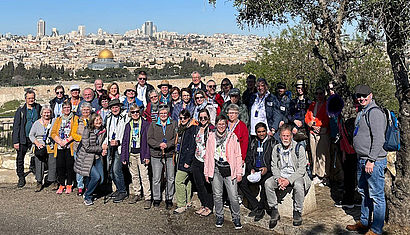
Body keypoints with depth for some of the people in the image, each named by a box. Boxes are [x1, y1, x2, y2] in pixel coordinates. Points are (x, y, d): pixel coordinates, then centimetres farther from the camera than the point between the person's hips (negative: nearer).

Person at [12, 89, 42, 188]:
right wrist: (15, 141, -8)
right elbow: (16, 126, -1)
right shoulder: (20, 110, 0)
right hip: (23, 139, -1)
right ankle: (21, 178, 18)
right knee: (20, 159, 5)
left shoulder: (39, 108, 5)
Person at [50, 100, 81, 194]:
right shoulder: (58, 119, 18)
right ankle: (61, 185, 12)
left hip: (70, 146, -3)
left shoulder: (75, 118, 6)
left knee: (69, 166, -3)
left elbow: (75, 133, -4)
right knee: (60, 166, 0)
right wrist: (60, 141, -7)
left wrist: (66, 141, -14)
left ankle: (69, 185, 8)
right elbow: (53, 133, 10)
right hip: (59, 147, 3)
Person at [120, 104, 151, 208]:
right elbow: (124, 141, 12)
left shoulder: (145, 124, -2)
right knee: (134, 175, 13)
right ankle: (136, 194, 27)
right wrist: (123, 156, 6)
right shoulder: (128, 125, 11)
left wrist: (147, 156, -10)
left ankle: (147, 197, -4)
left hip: (141, 153, -4)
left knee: (144, 176, -7)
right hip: (131, 153, 5)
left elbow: (148, 140, -4)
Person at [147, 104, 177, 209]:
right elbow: (149, 139, 1)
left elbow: (176, 138, -3)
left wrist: (167, 145, -18)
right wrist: (159, 144, -15)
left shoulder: (173, 124, 6)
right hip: (156, 155, 0)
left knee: (170, 178, 6)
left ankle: (169, 198, 19)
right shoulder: (153, 125, 8)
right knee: (156, 179, 4)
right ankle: (156, 198, 18)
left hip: (170, 155, 0)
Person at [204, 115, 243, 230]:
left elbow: (238, 155, 3)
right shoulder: (211, 137, 10)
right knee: (217, 195, 7)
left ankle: (236, 218, 12)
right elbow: (207, 155, 12)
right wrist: (206, 172, 9)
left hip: (229, 169, -2)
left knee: (233, 197, -4)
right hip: (216, 169, 2)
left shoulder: (232, 137, 4)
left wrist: (239, 172, -2)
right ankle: (219, 217, 23)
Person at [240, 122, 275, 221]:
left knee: (265, 183, -33)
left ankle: (260, 208, -14)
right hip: (254, 170, 4)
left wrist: (267, 168, -16)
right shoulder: (253, 143, 17)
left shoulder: (272, 142, 4)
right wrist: (251, 168, -2)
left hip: (267, 171, -4)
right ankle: (255, 206, -12)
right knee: (242, 183, -20)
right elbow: (248, 158, 16)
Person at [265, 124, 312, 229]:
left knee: (298, 185, -36)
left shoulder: (299, 147, -7)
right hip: (281, 176, 3)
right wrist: (278, 178, -16)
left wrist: (289, 180, -23)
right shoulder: (276, 148, 5)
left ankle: (297, 213, -15)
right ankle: (274, 212, -10)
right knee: (268, 183, -23)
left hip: (296, 176, -3)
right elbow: (274, 166, 5)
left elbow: (302, 168, -12)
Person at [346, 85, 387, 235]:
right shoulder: (361, 113, 16)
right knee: (364, 193, 19)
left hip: (374, 162, -10)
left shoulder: (375, 112, -14)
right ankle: (364, 222, 32)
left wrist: (371, 160, -22)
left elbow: (378, 139, -21)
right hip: (361, 160, 10)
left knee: (376, 196, 0)